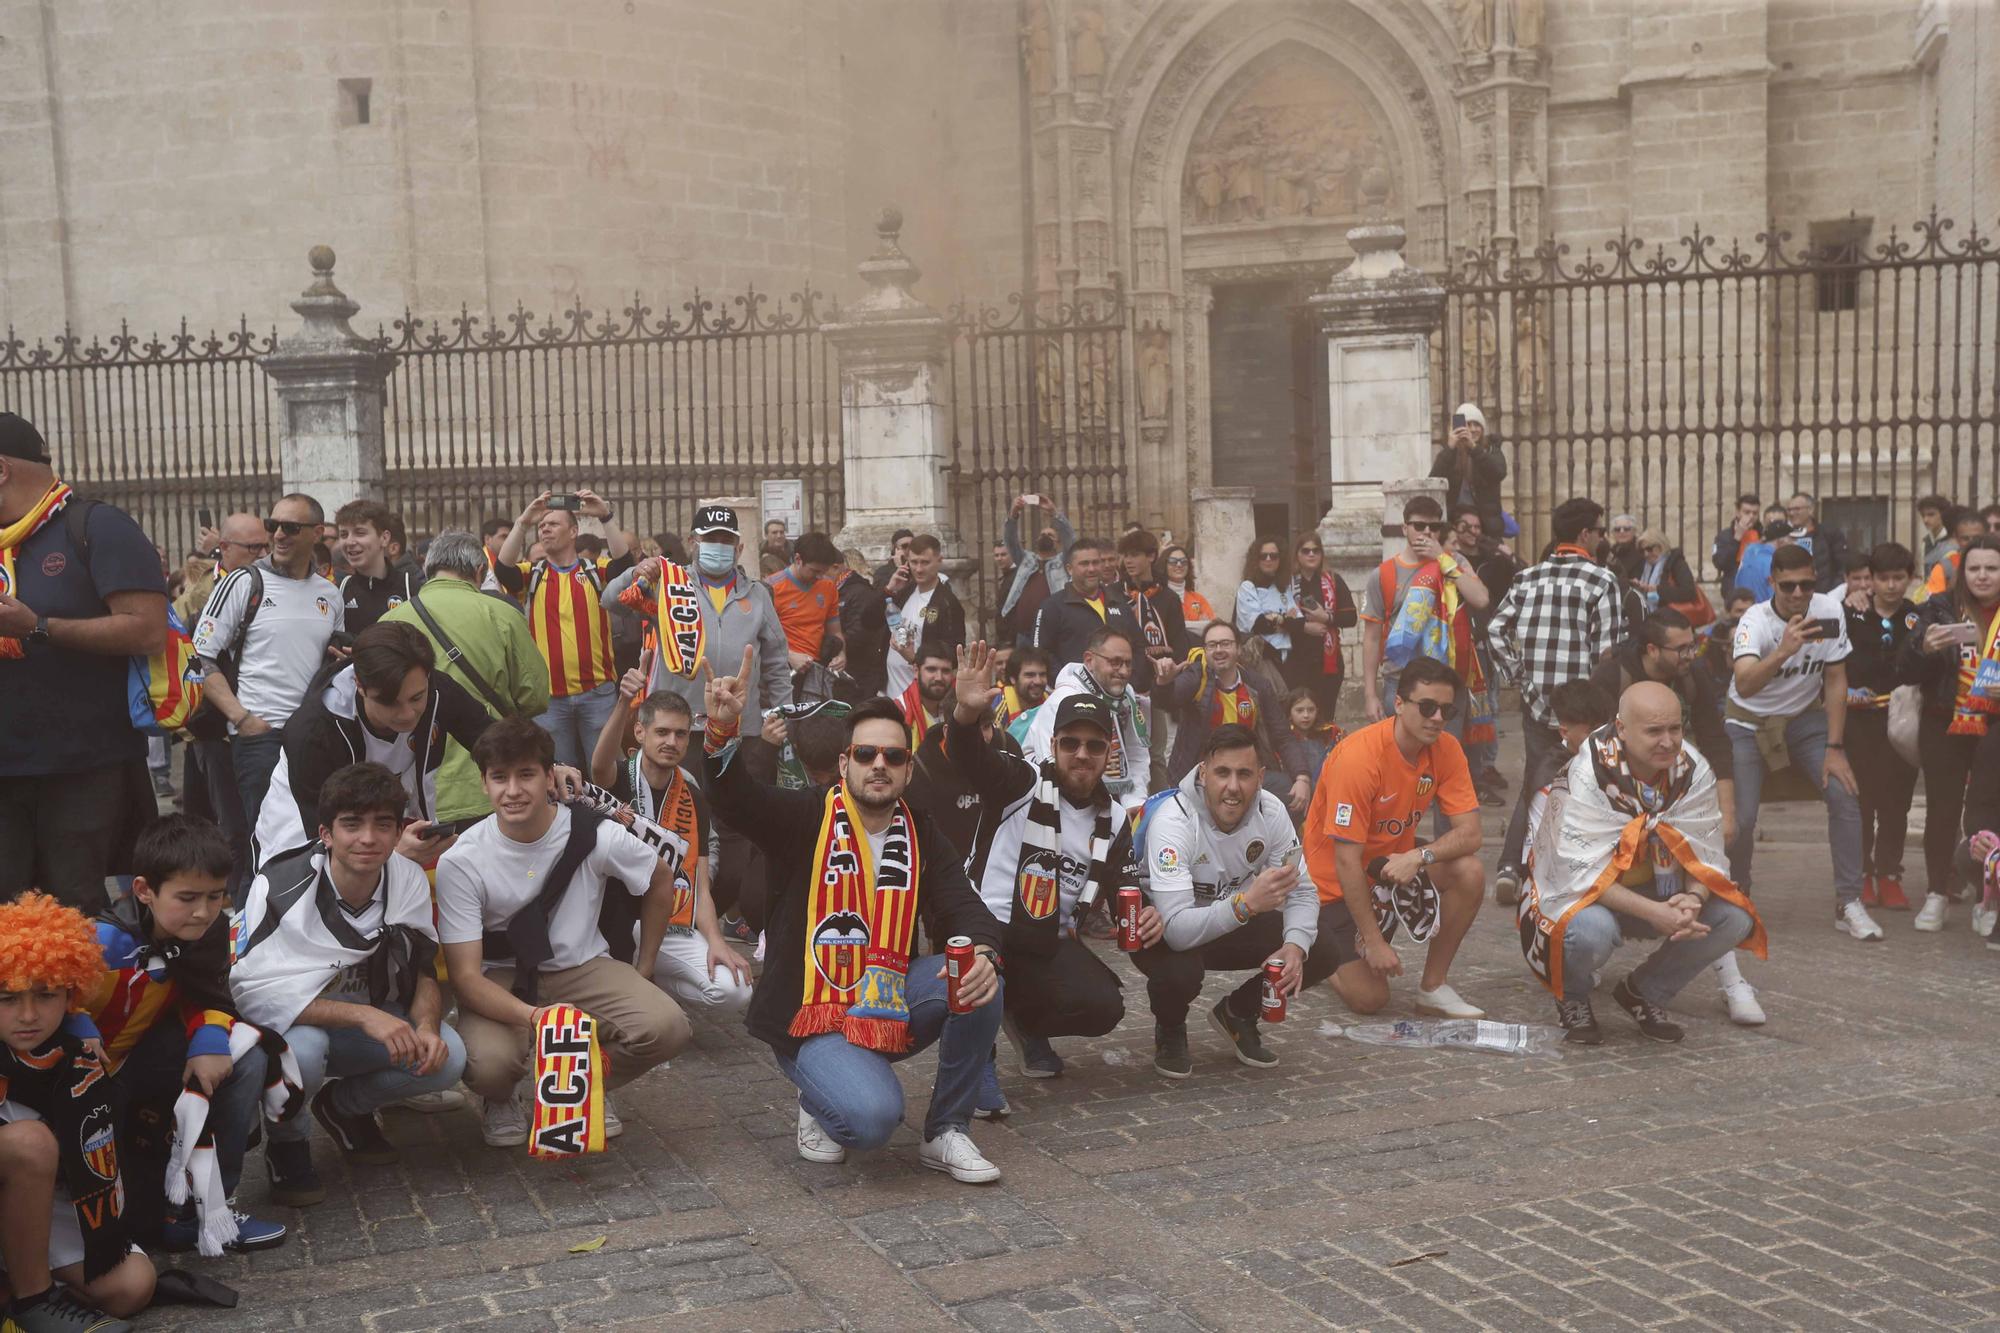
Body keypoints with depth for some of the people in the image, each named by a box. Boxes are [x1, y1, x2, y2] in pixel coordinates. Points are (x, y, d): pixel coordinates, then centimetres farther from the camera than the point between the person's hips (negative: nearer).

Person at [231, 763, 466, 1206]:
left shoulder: (409, 879, -11)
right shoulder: (280, 886, -25)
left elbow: (423, 972, -2)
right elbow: (251, 992, -30)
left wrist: (426, 1026, -25)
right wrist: (363, 1015, -38)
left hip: (359, 1024, 4)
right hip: (284, 1025, -4)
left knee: (447, 1055, -21)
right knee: (303, 1047, -38)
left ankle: (343, 1106, 9)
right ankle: (287, 1144, -4)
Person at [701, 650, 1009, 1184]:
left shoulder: (922, 838, 6)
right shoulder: (809, 818, -6)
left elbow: (963, 906, -5)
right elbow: (735, 799, -24)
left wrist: (983, 952, -30)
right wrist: (721, 733, -45)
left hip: (891, 1006, 5)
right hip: (812, 1018, -5)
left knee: (979, 981, -21)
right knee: (872, 1115, -31)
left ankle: (946, 1133, -4)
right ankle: (820, 1102, 8)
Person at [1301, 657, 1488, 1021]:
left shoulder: (1446, 749, -11)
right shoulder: (1359, 756, -29)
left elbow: (1469, 834, -15)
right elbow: (1346, 860, -26)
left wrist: (1418, 857, -35)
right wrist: (1373, 941, -24)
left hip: (1395, 861, 6)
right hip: (1337, 880, -5)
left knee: (1469, 874, -22)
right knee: (1369, 998, -12)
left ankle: (1433, 987, -5)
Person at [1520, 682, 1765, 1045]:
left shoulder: (1693, 770, -11)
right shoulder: (1586, 774, -26)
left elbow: (1706, 857, -6)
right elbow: (1583, 875, -29)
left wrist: (1693, 899, -29)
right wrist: (1654, 913, -38)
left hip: (1656, 891, 6)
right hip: (1574, 894, -5)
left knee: (1735, 917, -15)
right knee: (1591, 929, -39)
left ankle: (1644, 992, 7)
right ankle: (1572, 1000, -2)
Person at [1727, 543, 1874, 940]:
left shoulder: (1829, 609, -15)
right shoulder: (1755, 621, -25)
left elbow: (1836, 680, -7)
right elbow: (1744, 686, -43)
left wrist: (1834, 748, -10)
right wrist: (1784, 651, -59)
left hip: (1805, 717, 3)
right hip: (1749, 721, -3)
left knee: (1844, 795, -15)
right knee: (1741, 817, -13)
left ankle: (1848, 903, -5)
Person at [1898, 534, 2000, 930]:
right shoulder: (1940, 609, 0)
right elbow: (1907, 673, -2)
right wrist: (1924, 648, -23)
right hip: (1945, 729, 0)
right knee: (1942, 810, 2)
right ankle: (1937, 895, 12)